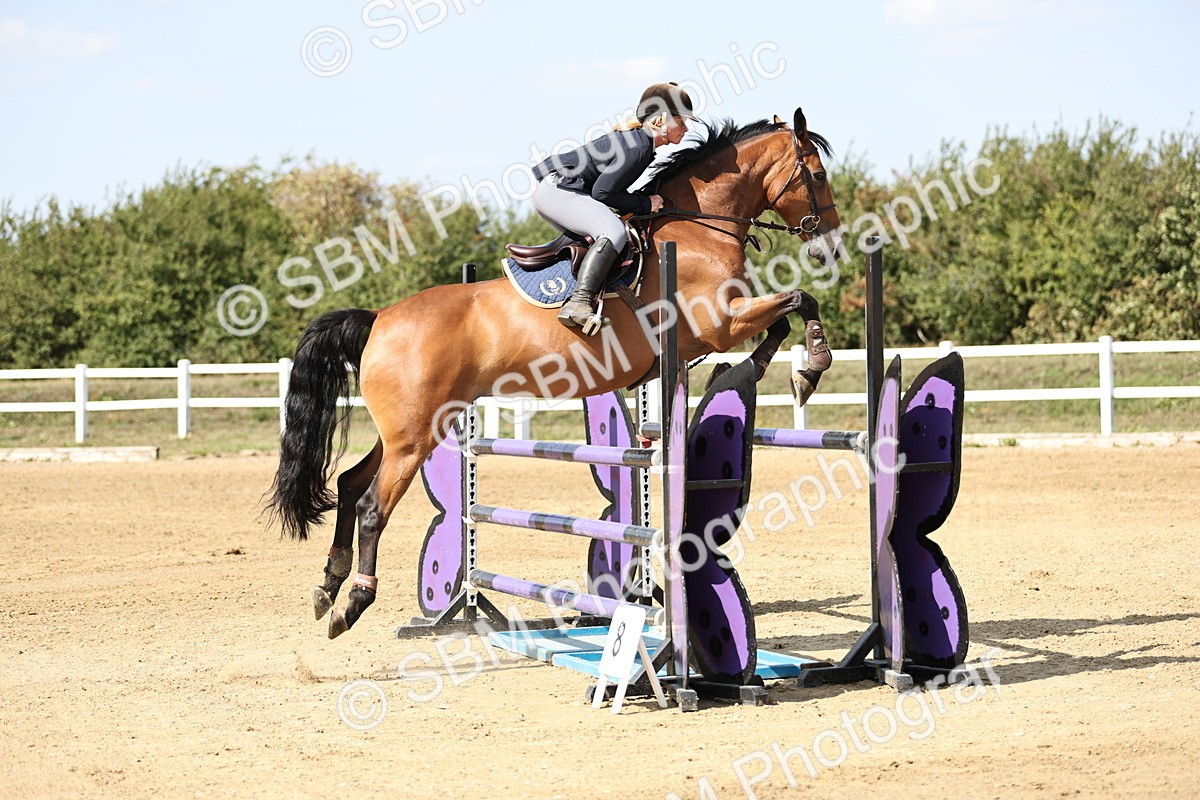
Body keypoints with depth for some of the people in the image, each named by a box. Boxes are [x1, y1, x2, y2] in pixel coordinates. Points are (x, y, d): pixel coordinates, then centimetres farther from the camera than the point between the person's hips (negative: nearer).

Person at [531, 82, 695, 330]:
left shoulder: (636, 138, 14)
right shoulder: (638, 148, -17)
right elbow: (602, 192, -19)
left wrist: (646, 203, 8)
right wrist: (645, 204, -11)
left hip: (552, 190, 11)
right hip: (557, 187, -11)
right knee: (613, 233, -30)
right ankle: (578, 304, -40)